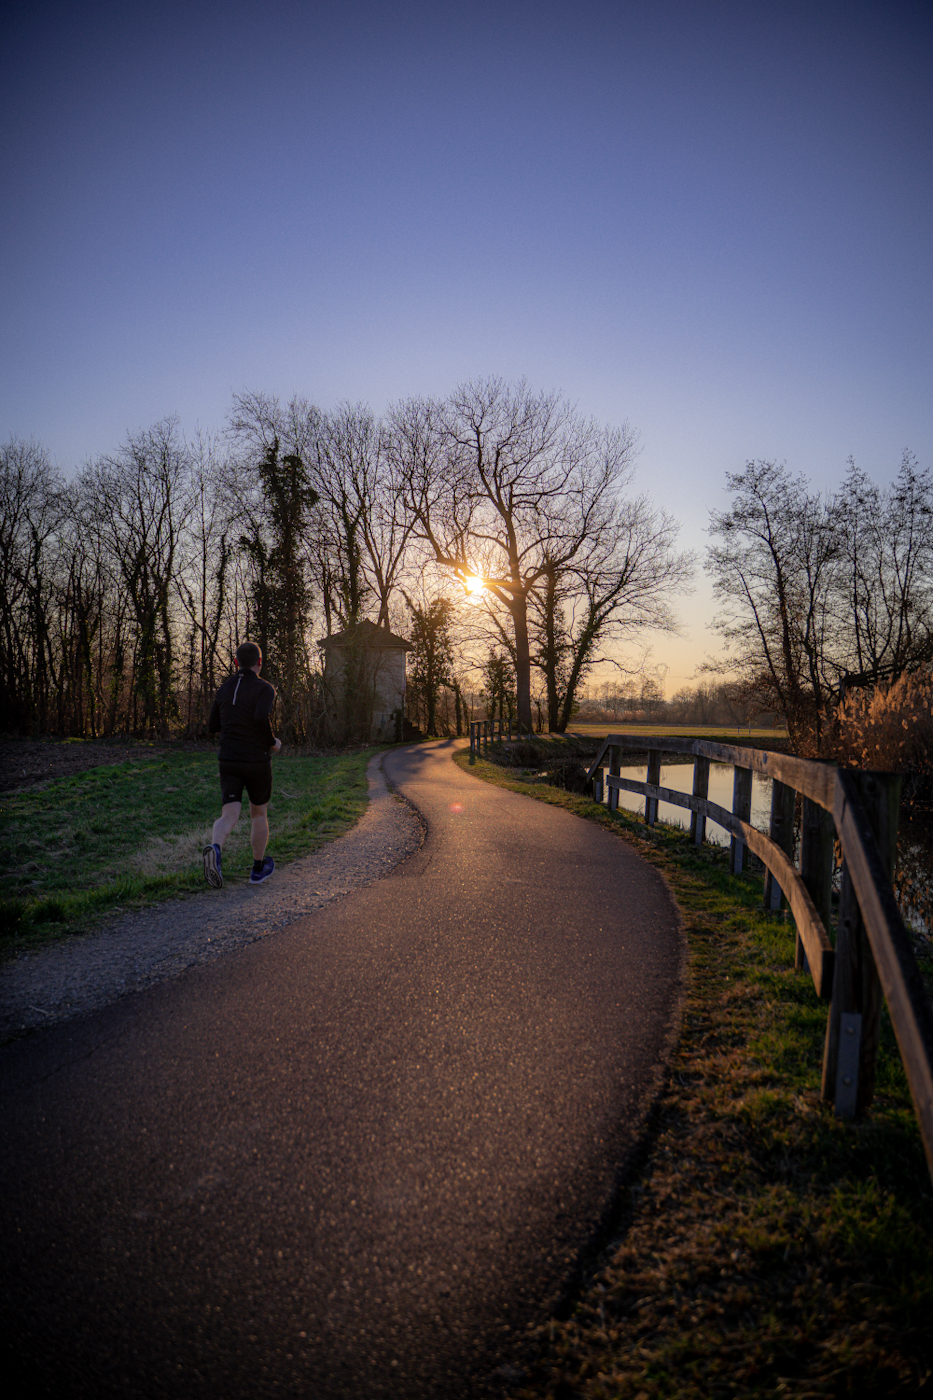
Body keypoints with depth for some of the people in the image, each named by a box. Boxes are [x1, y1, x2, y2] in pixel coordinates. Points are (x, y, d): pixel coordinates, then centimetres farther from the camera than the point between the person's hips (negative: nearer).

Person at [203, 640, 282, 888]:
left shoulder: (224, 689, 9)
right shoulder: (264, 688, -9)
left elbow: (212, 726, 14)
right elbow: (262, 718, -27)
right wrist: (272, 742, -9)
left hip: (228, 762, 4)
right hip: (257, 762, -3)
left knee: (229, 817, -4)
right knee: (259, 813, 16)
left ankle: (215, 850, -36)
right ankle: (258, 869, 26)